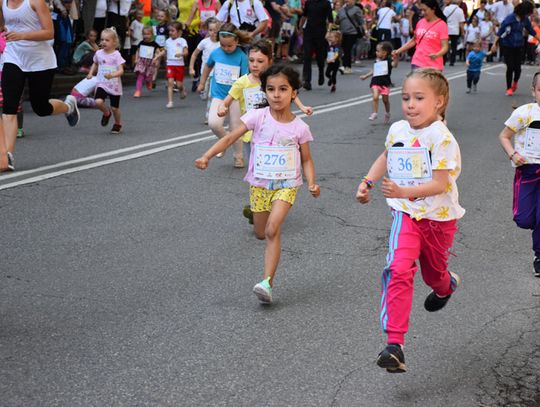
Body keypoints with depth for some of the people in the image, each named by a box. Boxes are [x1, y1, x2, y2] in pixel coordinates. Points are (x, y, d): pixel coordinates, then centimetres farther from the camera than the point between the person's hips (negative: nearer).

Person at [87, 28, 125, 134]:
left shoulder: (116, 55, -11)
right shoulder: (99, 53, 3)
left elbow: (121, 70, -17)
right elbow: (95, 64, 24)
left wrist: (112, 75, -35)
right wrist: (91, 73, 8)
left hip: (114, 86, -3)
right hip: (102, 84, 3)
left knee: (115, 108, 5)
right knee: (98, 102, -21)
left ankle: (118, 124, 33)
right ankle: (106, 113, 12)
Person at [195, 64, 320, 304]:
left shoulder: (299, 127, -7)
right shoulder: (258, 117, -9)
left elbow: (306, 160, 2)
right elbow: (230, 138, -10)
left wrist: (311, 183, -15)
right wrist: (207, 156, -22)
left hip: (286, 185, -2)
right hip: (260, 183, 2)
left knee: (273, 230, -21)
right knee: (260, 234, 13)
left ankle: (267, 282, -20)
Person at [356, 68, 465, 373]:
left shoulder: (441, 138, -19)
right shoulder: (397, 130, -2)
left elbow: (440, 184, -23)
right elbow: (386, 158, 21)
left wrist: (403, 192, -33)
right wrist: (368, 182, 10)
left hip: (439, 218, -2)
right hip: (406, 214, 2)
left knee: (434, 274, 20)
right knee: (399, 270, -21)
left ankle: (447, 285, 61)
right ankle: (395, 344, -24)